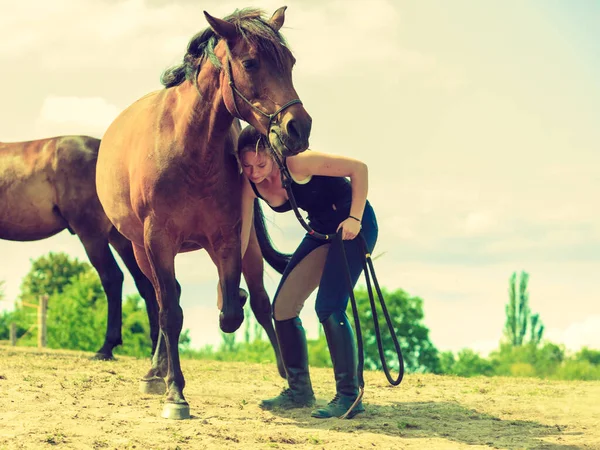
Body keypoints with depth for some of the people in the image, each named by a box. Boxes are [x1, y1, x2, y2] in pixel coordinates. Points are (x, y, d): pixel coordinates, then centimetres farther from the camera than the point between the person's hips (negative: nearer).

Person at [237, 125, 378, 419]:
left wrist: (355, 218, -26)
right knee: (282, 306, 3)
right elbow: (240, 234, -5)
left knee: (328, 308, -19)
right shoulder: (249, 184, -9)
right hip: (322, 230, 8)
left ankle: (349, 396, -9)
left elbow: (359, 168, -25)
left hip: (353, 226, -8)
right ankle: (299, 390, 18)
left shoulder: (297, 163, -28)